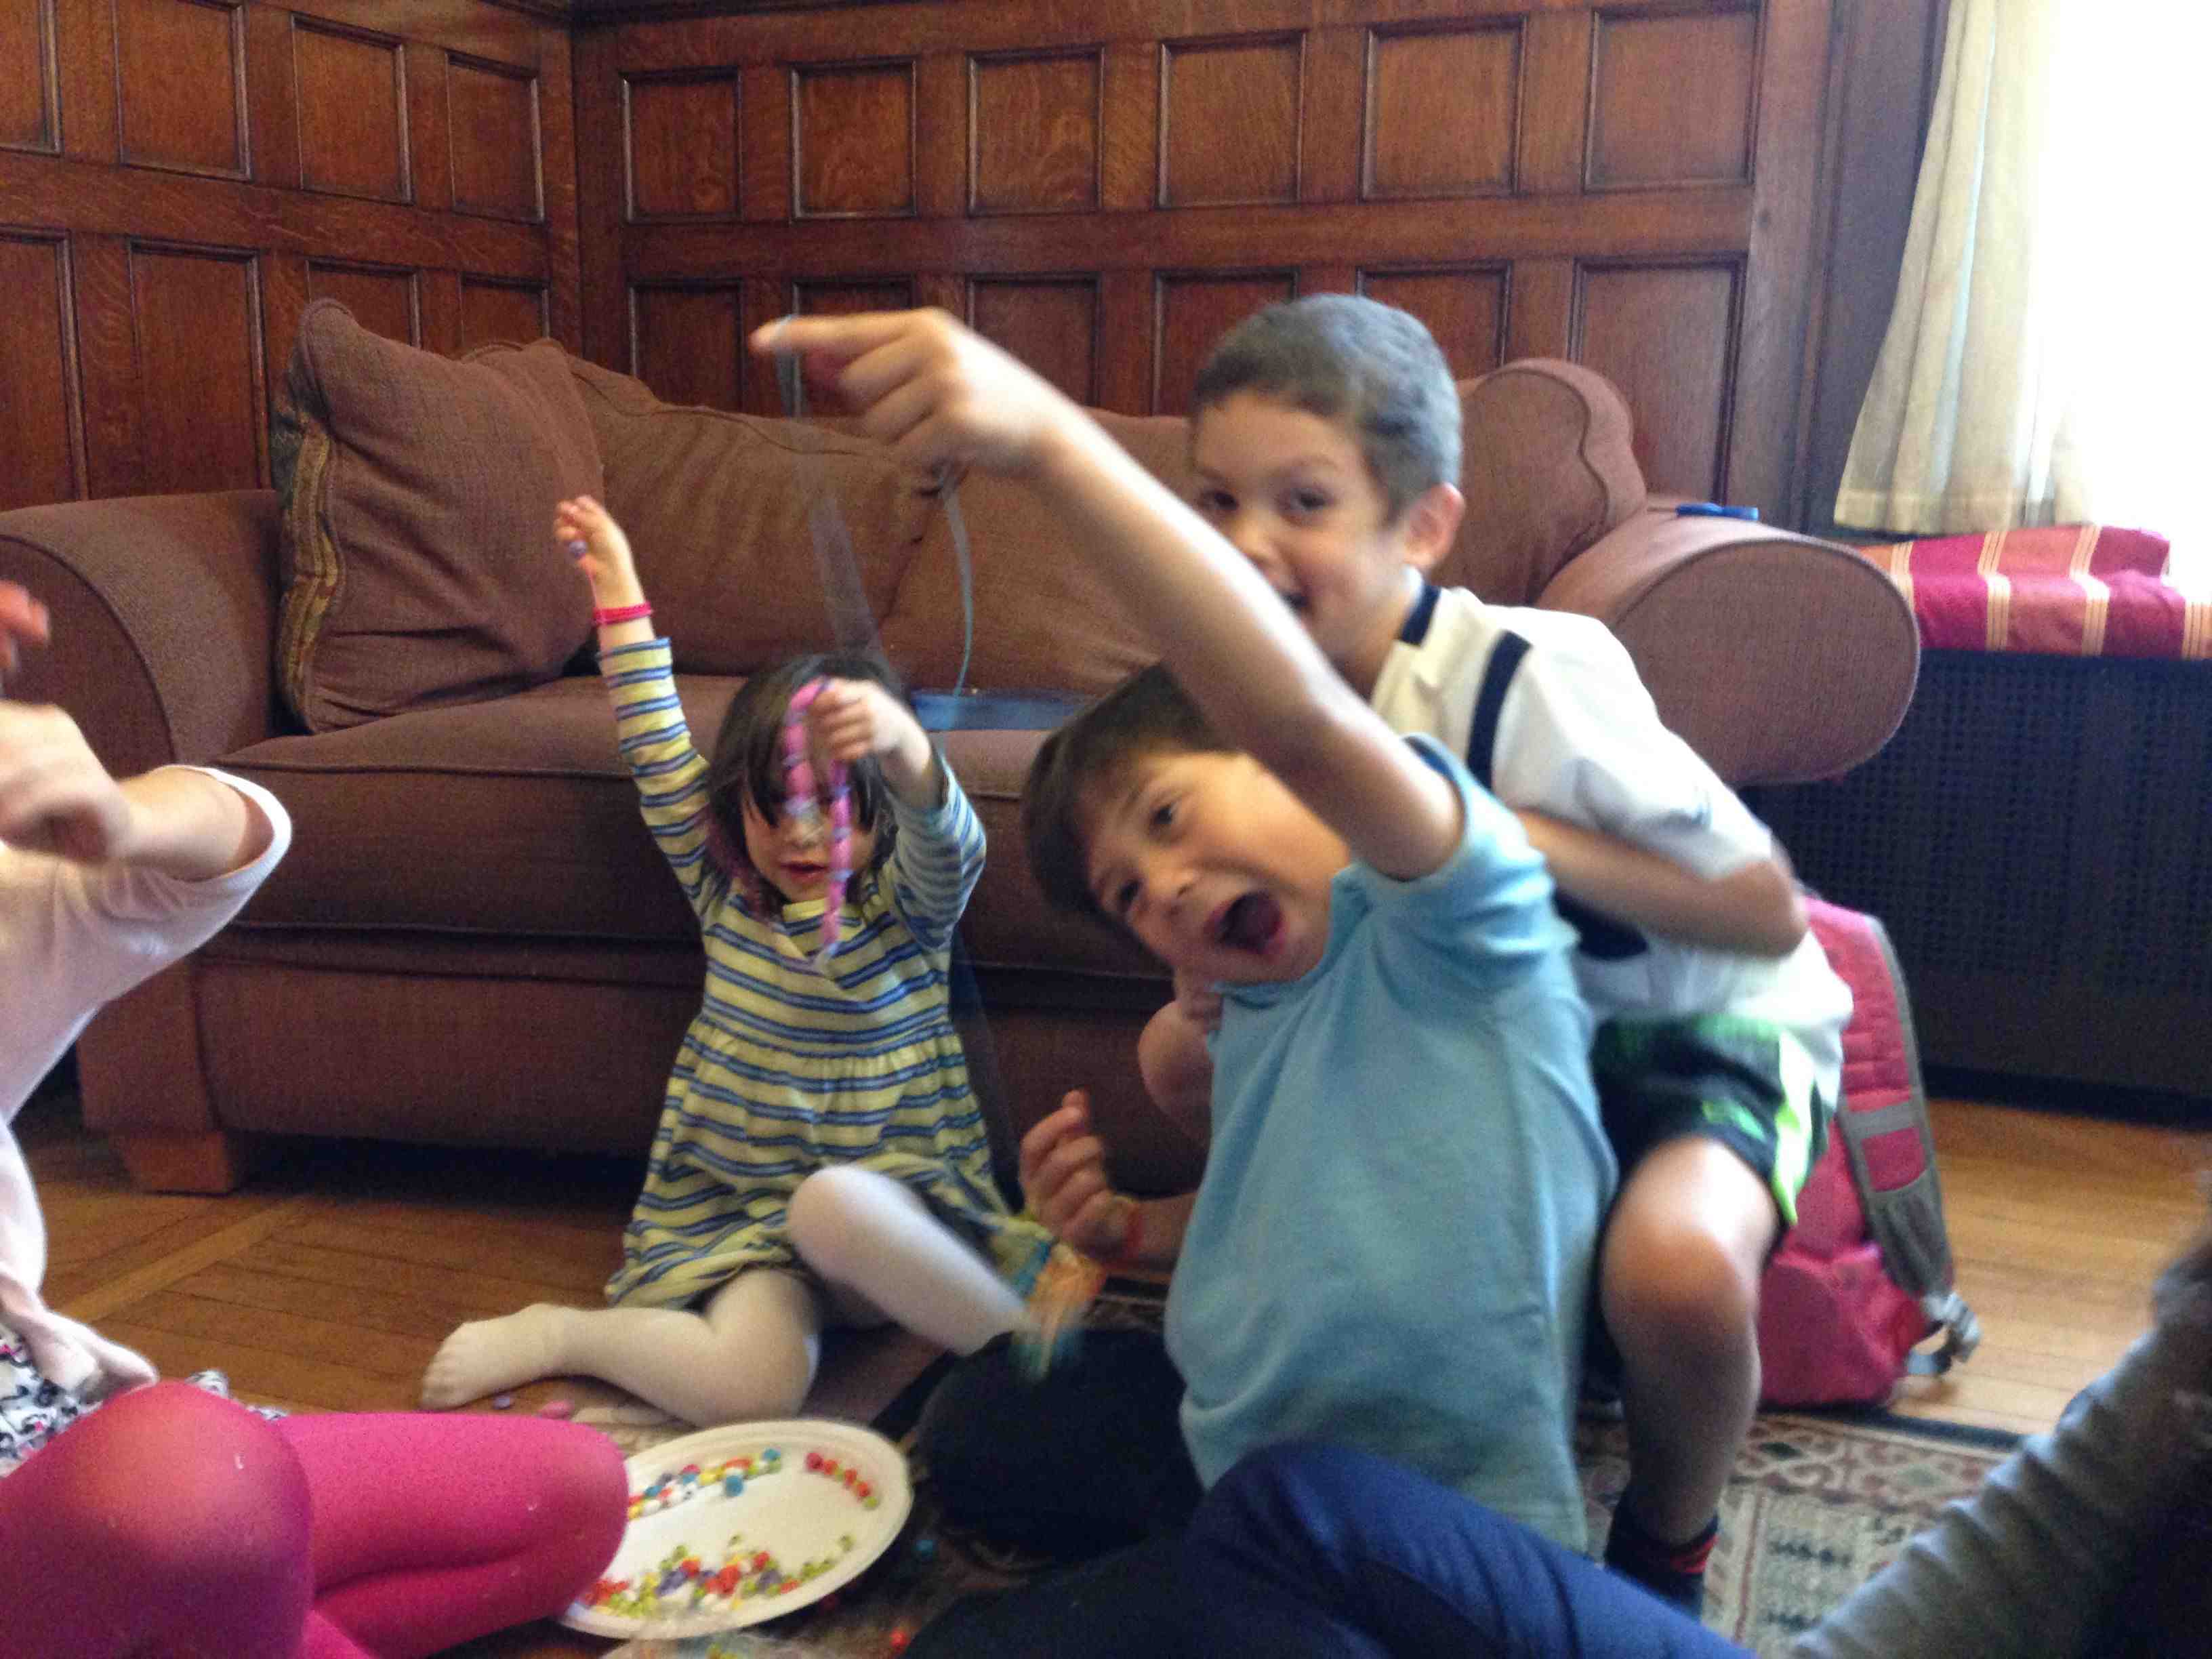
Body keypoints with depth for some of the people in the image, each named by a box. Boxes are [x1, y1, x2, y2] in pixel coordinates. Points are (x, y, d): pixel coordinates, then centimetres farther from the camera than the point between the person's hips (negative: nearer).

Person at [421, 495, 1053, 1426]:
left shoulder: (904, 907, -2)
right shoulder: (726, 894, 9)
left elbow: (948, 841, -24)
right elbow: (658, 751, 12)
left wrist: (901, 747, -47)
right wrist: (616, 588, 14)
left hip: (892, 1215, -2)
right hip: (739, 1222, 2)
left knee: (833, 1203, -39)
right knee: (750, 1390, -30)